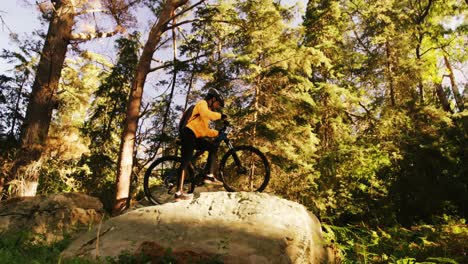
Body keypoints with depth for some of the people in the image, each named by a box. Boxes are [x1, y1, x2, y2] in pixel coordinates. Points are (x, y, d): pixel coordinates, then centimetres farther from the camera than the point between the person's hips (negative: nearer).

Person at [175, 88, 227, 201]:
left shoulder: (207, 109, 29)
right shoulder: (202, 103, 2)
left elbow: (206, 130, 24)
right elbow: (206, 114, -23)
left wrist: (218, 133, 16)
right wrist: (220, 115, -14)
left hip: (196, 136, 10)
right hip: (188, 133, -10)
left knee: (213, 147, 6)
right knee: (186, 161, -16)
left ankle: (209, 176, -3)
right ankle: (179, 193, -21)